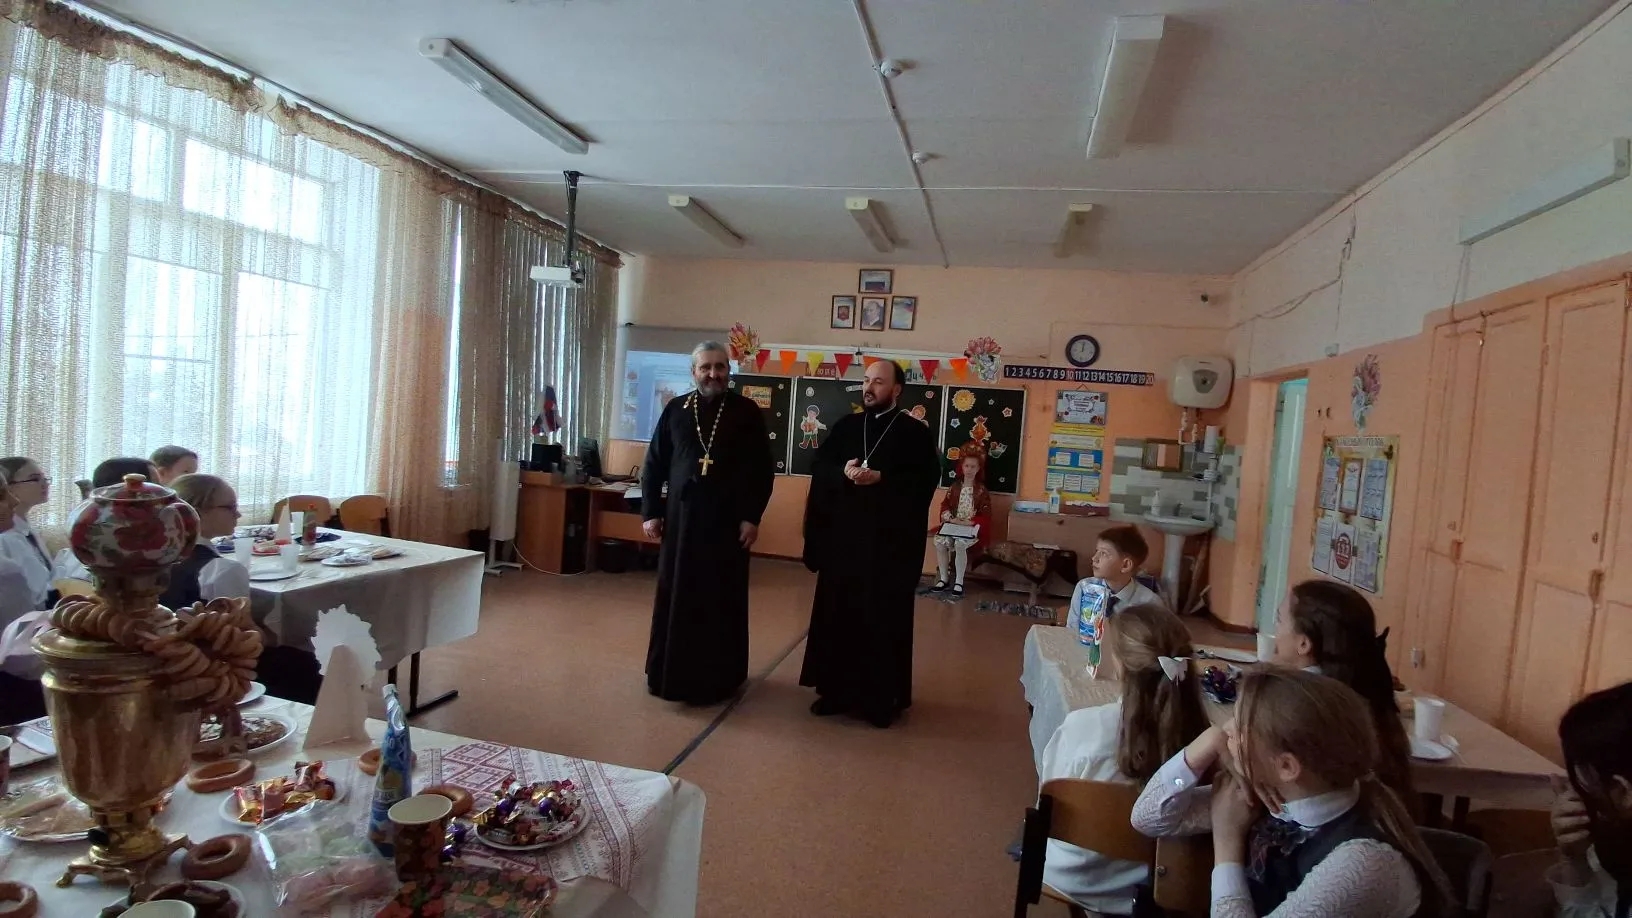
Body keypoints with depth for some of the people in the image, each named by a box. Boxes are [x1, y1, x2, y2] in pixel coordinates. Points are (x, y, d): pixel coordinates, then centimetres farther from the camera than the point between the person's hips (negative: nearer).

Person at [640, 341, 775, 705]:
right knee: (674, 596, 8)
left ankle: (719, 675, 17)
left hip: (727, 519, -2)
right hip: (680, 517, 2)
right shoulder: (675, 409, 5)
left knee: (721, 600, 6)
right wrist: (650, 512, 2)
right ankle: (671, 671, 22)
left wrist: (752, 516, -8)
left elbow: (763, 469, -2)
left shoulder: (747, 412, -1)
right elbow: (654, 464, 8)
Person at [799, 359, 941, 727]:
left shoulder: (916, 433, 0)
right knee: (837, 613, 8)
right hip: (842, 536, 4)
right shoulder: (845, 426, 11)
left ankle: (883, 696, 14)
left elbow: (927, 479, -9)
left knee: (883, 619, 2)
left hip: (891, 541, -4)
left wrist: (881, 478, -20)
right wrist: (843, 472, -14)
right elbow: (818, 466, 6)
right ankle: (837, 689, 21)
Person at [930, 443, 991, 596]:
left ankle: (959, 582, -21)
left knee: (960, 544, -34)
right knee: (939, 541, -26)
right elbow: (945, 506, 8)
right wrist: (952, 519, -11)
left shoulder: (981, 490, 1)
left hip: (972, 528, -3)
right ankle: (943, 578, -13)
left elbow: (985, 515, -5)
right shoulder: (955, 487, 11)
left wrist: (969, 522, -17)